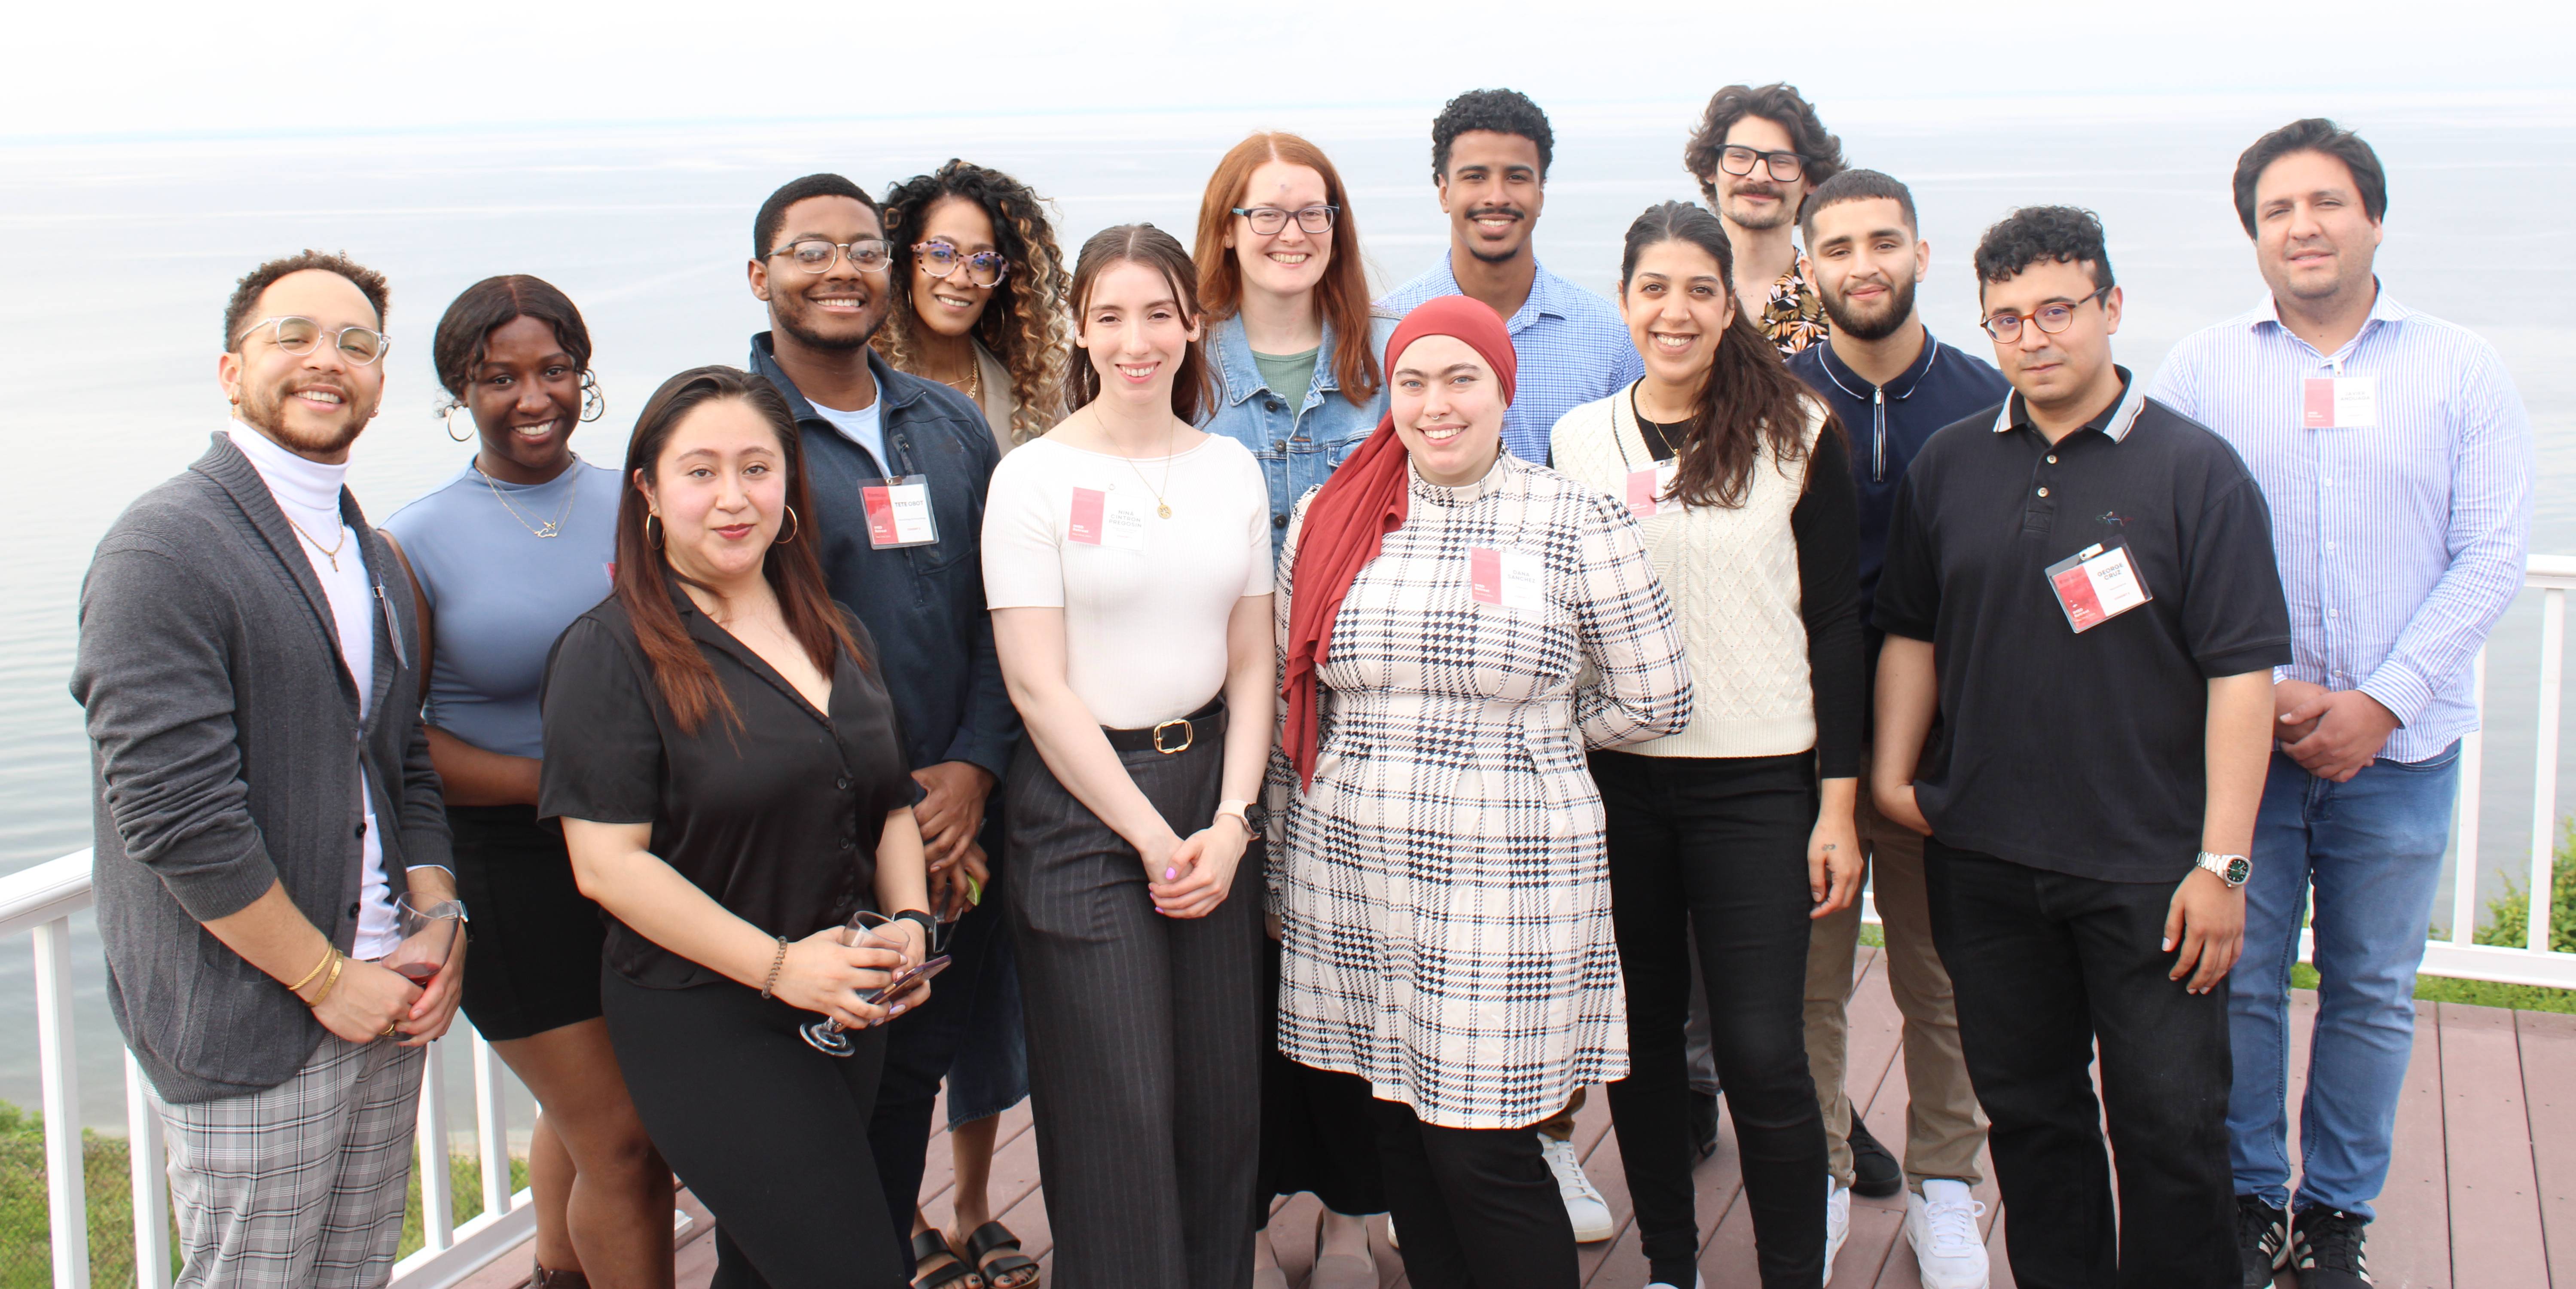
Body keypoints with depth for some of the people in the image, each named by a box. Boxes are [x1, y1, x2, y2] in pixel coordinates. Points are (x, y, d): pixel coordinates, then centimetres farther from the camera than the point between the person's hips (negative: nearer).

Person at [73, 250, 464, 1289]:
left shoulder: (370, 556, 14)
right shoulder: (163, 551, -13)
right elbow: (171, 812, -19)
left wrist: (438, 921, 2)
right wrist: (325, 976, -14)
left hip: (382, 1000, 7)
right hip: (250, 1027, -7)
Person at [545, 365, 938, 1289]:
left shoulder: (837, 635, 11)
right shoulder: (612, 652, -10)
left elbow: (891, 804, 18)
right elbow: (608, 863, -15)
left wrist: (909, 923, -1)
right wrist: (778, 964, -19)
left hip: (846, 1013, 7)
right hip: (704, 1028, -7)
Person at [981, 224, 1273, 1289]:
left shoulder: (1232, 469, 8)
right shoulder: (1035, 477, -6)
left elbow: (1251, 663, 9)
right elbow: (1038, 686, -9)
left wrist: (1230, 823, -4)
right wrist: (1151, 836, -10)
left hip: (1209, 780, 4)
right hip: (1082, 798, -4)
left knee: (1223, 1098, 8)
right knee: (1119, 1117, -2)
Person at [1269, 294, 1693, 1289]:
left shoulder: (1577, 524, -3)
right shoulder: (1329, 518, 7)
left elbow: (1654, 702, 4)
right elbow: (1291, 706, 13)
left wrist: (1525, 733, 7)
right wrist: (1283, 869, 14)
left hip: (1506, 880, -3)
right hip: (1347, 880, 4)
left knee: (1484, 1155, -3)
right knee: (1401, 1142, 11)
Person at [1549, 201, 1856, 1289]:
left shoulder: (1796, 434, -1)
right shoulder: (1577, 440, 6)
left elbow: (1836, 623, 0)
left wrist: (1838, 804, -4)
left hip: (1756, 782, -3)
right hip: (1612, 778, 3)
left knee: (1761, 1051, -5)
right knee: (1641, 1034, 10)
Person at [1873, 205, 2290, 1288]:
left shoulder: (2194, 469, -6)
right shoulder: (1949, 467, 7)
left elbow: (2242, 670, -9)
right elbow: (1910, 631, 15)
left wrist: (2222, 862, -13)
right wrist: (1891, 773, 2)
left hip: (2147, 870, -4)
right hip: (1983, 863, 4)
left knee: (2170, 1127, 1)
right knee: (2027, 1116, 14)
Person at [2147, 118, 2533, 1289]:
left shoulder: (2461, 371, 3)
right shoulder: (2201, 369, 3)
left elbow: (2493, 554, -2)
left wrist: (2381, 703, -11)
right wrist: (2261, 688, -12)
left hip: (2401, 746, 1)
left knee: (2373, 993, 9)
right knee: (2239, 982, 6)